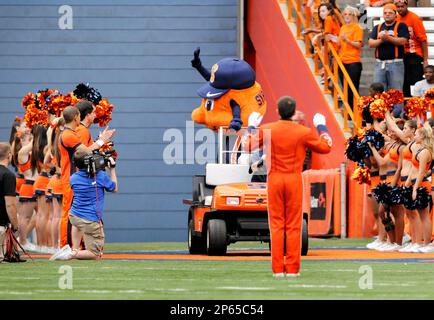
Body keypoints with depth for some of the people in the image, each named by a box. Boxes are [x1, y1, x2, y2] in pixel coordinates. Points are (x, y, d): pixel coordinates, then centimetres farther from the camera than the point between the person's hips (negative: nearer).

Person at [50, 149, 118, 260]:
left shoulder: (73, 179, 1)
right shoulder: (101, 175, -8)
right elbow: (114, 189, 11)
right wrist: (112, 169, 17)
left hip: (74, 217, 4)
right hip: (91, 221, -4)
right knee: (95, 254, 4)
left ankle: (75, 249, 25)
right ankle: (73, 254, -22)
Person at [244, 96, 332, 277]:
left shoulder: (267, 130, -4)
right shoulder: (304, 132, -6)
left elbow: (248, 147, 7)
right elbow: (326, 147, 6)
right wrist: (321, 127, 20)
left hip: (274, 179, 1)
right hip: (294, 180, -1)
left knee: (276, 224, 4)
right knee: (293, 225, 3)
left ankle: (277, 269, 1)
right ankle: (292, 269, 1)